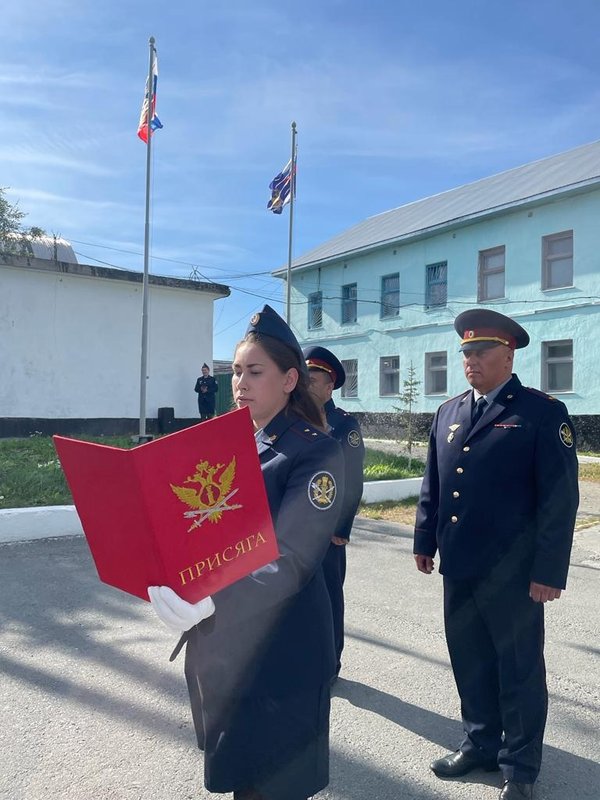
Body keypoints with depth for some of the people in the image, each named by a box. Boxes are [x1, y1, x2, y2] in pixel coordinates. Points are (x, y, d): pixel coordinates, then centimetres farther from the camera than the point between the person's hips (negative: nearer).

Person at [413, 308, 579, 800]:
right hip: (458, 568, 6)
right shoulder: (448, 413, 9)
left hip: (512, 574, -5)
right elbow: (433, 485, 14)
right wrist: (425, 541, 13)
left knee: (519, 669, 11)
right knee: (470, 662, 18)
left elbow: (560, 498, -12)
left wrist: (548, 572, -14)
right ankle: (480, 744, 38)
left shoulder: (544, 413, -8)